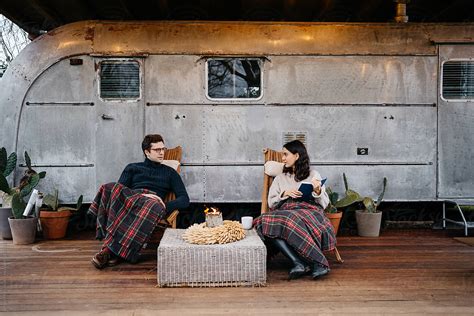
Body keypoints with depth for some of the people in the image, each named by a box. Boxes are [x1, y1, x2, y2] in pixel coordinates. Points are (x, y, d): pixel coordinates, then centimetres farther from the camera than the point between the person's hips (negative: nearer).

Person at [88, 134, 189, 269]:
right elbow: (120, 188, 9)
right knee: (111, 188, -32)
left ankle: (111, 249, -38)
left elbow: (184, 199, 14)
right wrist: (139, 196, -10)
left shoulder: (170, 173, 26)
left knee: (155, 205, -40)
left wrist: (165, 206, -6)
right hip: (129, 199, 1)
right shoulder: (132, 168, 27)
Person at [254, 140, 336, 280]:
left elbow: (324, 203, 13)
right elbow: (271, 203, 18)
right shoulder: (280, 178, 28)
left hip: (309, 210, -3)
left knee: (292, 221, -41)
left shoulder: (313, 175, 20)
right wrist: (285, 194, 1)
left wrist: (318, 191, -7)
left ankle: (300, 263, -41)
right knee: (266, 222, -35)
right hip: (285, 211, 3)